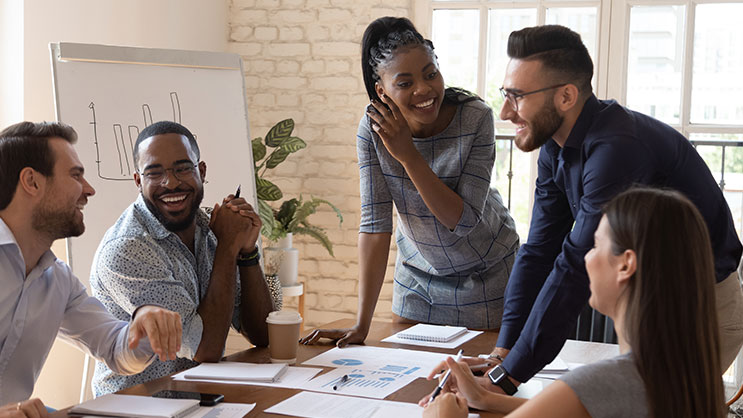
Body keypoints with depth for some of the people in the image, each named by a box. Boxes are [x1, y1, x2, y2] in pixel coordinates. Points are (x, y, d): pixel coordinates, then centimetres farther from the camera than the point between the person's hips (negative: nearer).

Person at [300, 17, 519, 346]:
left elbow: (464, 221, -27)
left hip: (485, 275, -2)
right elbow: (375, 223, -20)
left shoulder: (475, 118, -25)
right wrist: (361, 325, -25)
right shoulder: (373, 128, -19)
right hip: (418, 275, 2)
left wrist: (408, 155, -34)